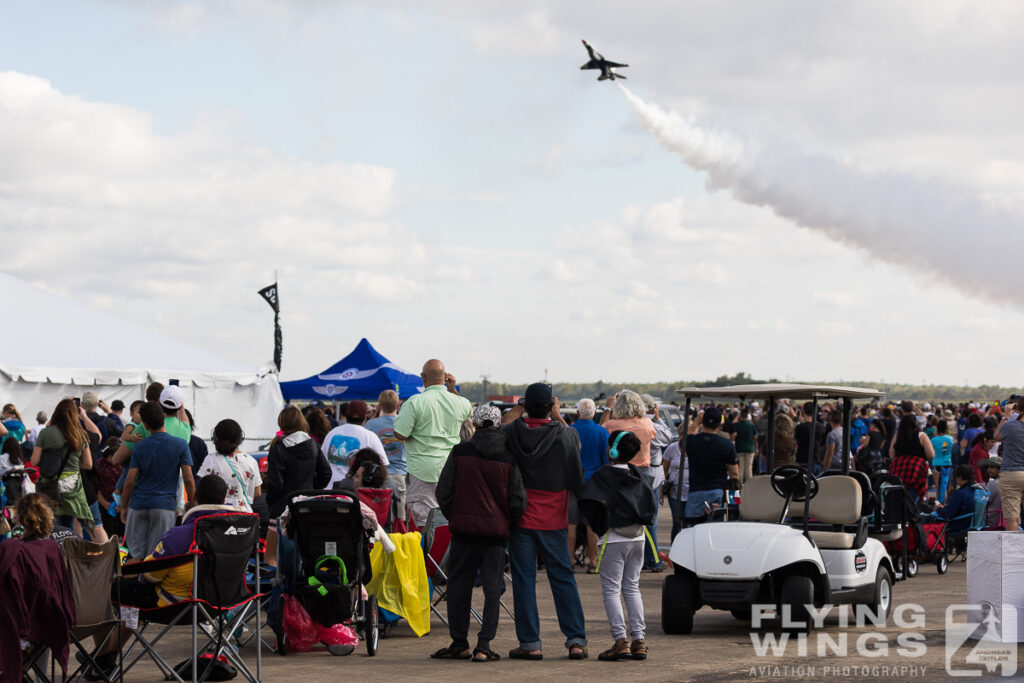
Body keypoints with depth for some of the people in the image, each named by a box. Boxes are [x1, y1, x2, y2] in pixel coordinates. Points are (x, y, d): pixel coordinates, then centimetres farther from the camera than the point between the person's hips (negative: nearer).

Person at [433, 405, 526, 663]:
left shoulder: (459, 453, -2)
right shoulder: (509, 458, -1)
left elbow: (443, 492, 0)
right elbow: (517, 500, -1)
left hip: (464, 528, 0)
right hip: (497, 531, 0)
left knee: (459, 585, 11)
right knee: (493, 588, 5)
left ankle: (459, 643, 15)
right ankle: (483, 646, -1)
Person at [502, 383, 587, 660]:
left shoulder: (510, 433, -10)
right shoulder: (566, 435, -8)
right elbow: (577, 481, -2)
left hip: (520, 517, -1)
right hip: (554, 519, 1)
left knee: (524, 579, 4)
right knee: (563, 578, 9)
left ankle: (530, 643, 3)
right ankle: (576, 640, 7)